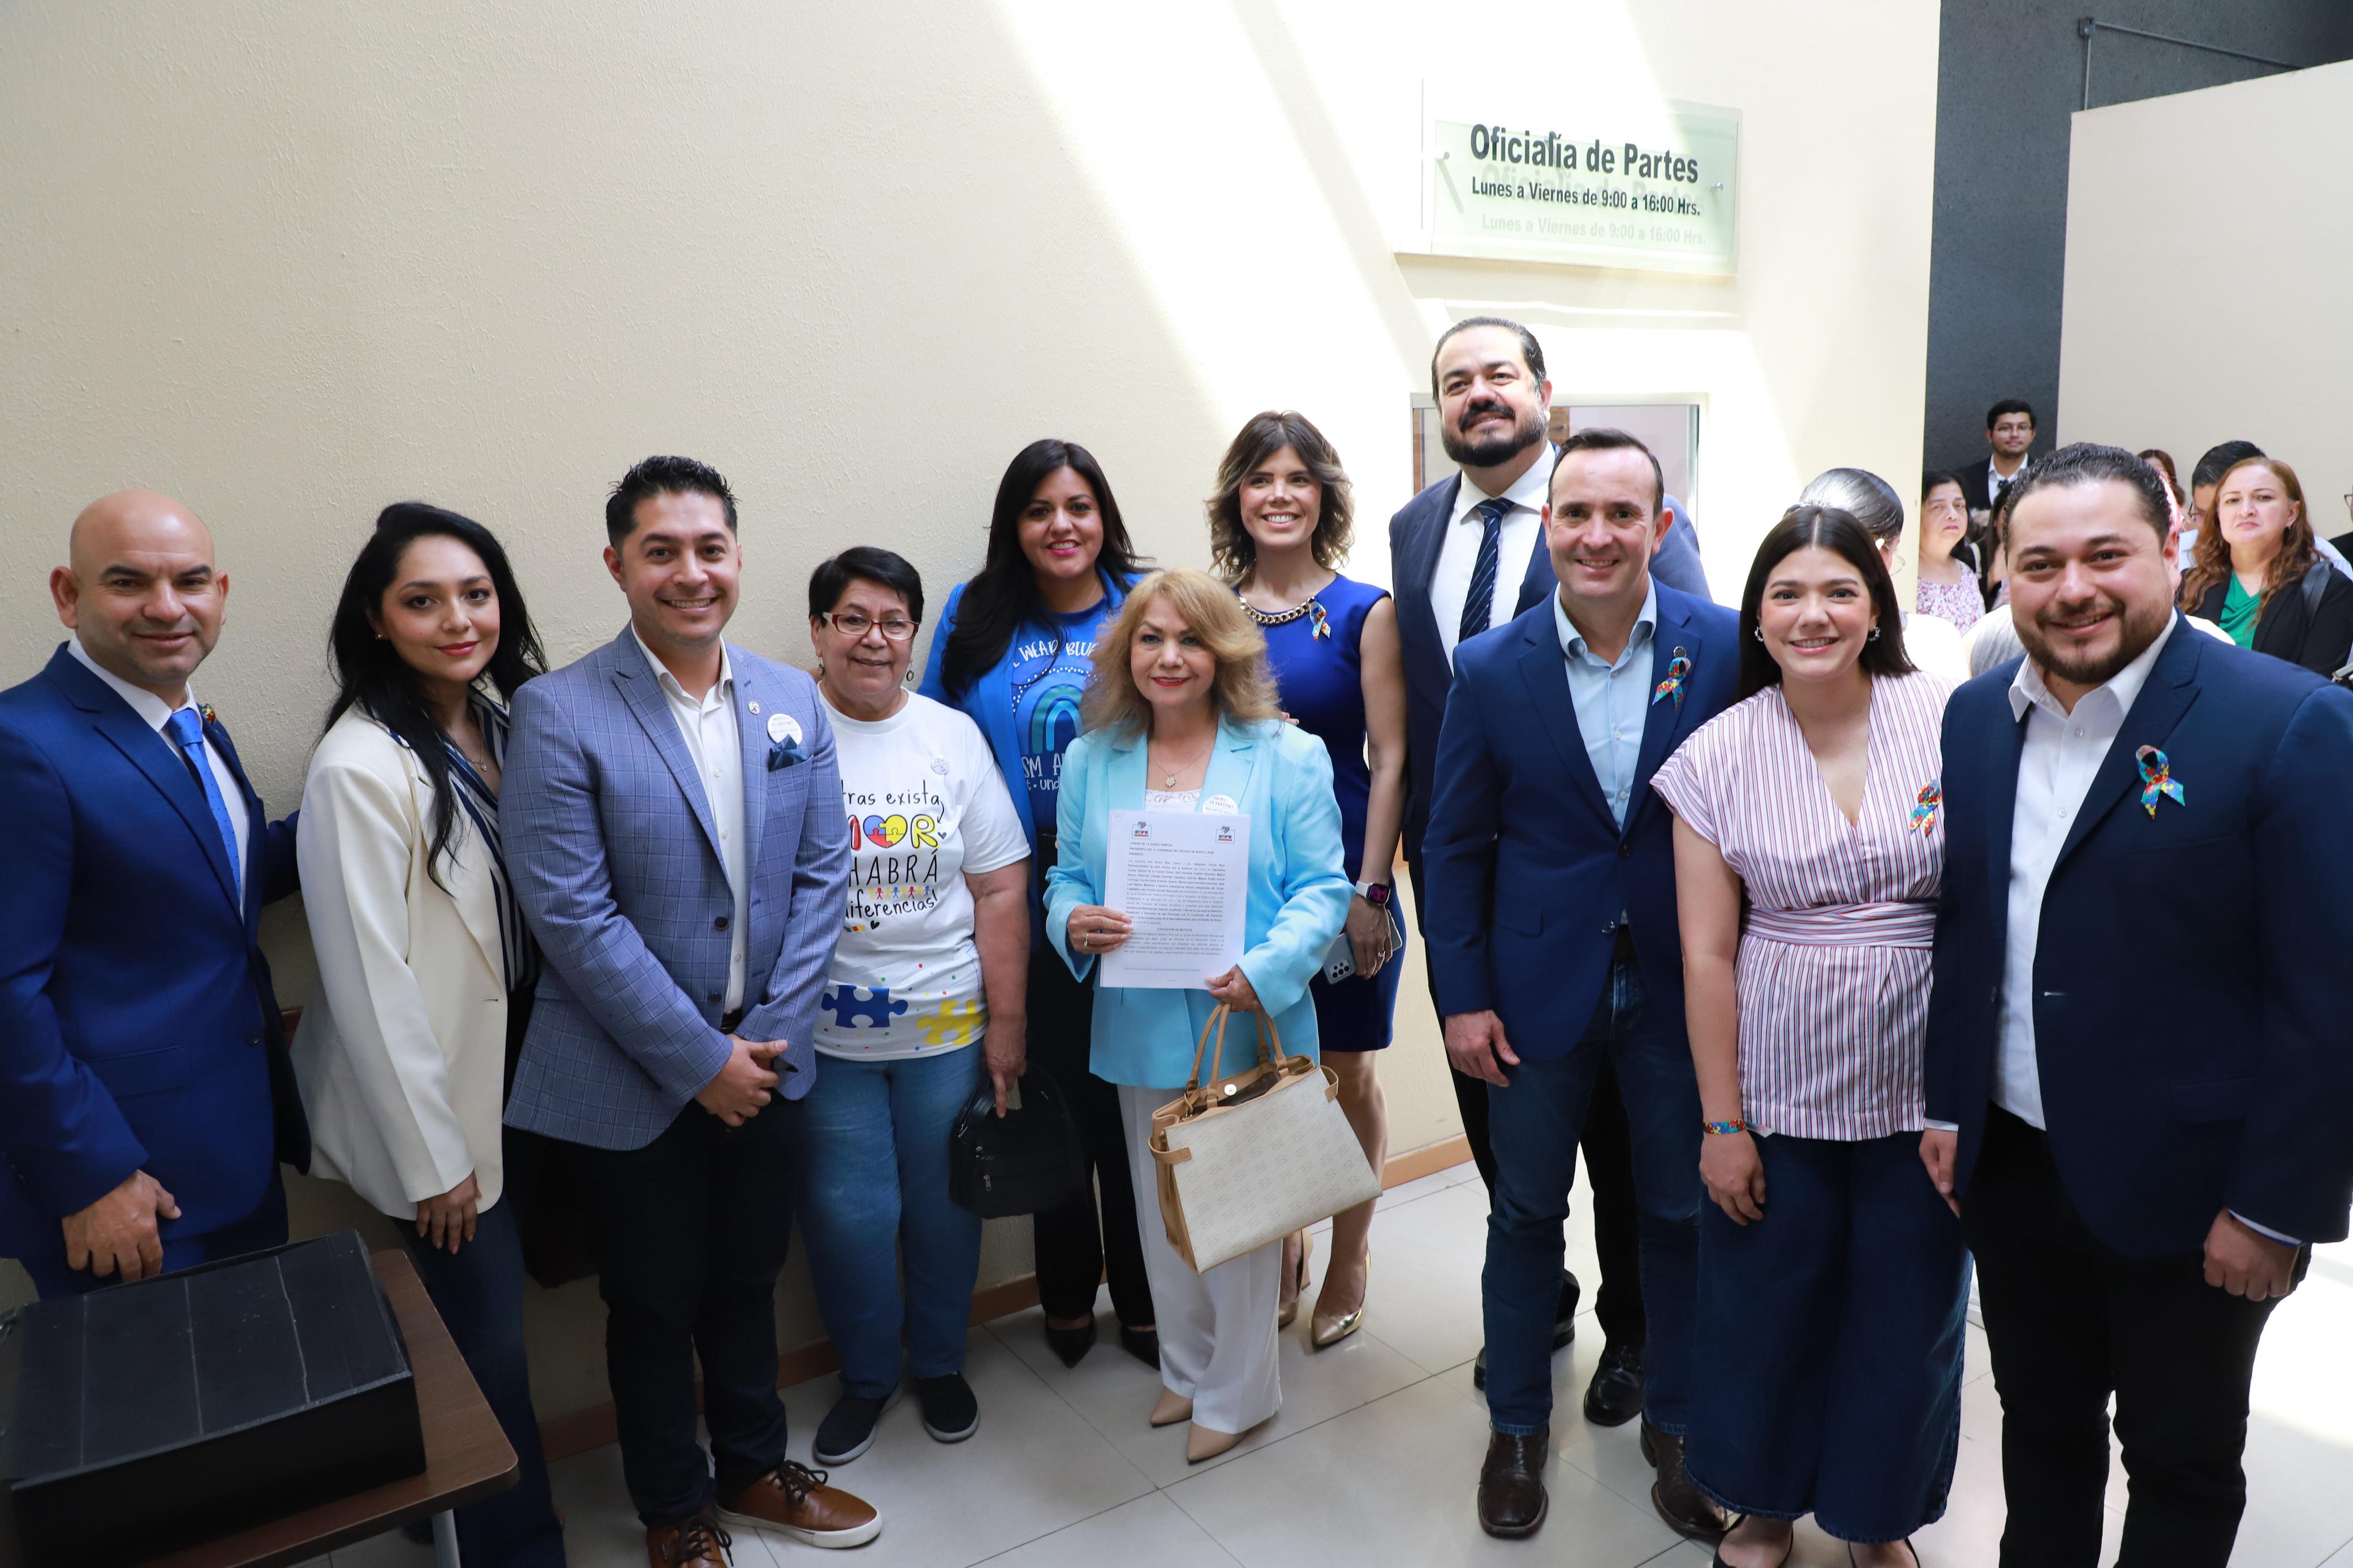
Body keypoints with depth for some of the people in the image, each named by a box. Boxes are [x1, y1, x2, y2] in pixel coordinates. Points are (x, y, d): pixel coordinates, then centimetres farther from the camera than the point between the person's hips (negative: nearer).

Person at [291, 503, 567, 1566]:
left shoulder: (510, 719, 2)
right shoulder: (360, 766, -20)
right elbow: (368, 976, -18)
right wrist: (433, 1157, -14)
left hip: (514, 1069, 6)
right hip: (429, 1104, -6)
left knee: (486, 1324, 17)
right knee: (488, 1338, 4)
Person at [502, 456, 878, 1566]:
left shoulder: (793, 702, 1)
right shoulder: (558, 714, -14)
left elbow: (822, 875, 1)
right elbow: (573, 915, -17)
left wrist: (770, 1038, -8)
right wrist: (700, 1060, -16)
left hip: (764, 1066, 4)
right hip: (633, 1085, -3)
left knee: (747, 1279, 21)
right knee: (654, 1305, 15)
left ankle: (753, 1469, 44)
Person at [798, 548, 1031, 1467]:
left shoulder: (953, 735, 1)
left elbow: (1002, 889, 1)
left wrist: (1007, 1021, -1)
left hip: (947, 1024, 2)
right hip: (823, 1033, -1)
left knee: (943, 1206, 13)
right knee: (848, 1213, 7)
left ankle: (941, 1363, 38)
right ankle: (866, 1374, 33)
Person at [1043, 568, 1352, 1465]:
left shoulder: (1286, 757, -5)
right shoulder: (1091, 761, 6)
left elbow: (1322, 888, -7)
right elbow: (1067, 877, 10)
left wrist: (1266, 969, -23)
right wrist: (1073, 923, -14)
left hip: (1250, 1025, -3)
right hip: (1140, 1029, 4)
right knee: (1159, 1209, 17)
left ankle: (1238, 1391, 29)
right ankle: (1187, 1367, 40)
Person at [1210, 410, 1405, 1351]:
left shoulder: (1364, 611, -3)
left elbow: (1389, 759, -6)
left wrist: (1370, 891, -11)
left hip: (1342, 876, -2)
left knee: (1345, 1076, 10)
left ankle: (1348, 1261, 30)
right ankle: (1277, 1253, 33)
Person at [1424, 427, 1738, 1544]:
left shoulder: (1727, 647, -8)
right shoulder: (1490, 669, -6)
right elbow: (1456, 845, -2)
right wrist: (1462, 998, -4)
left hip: (1683, 986, 0)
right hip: (1538, 987, 0)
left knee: (1683, 1211, 15)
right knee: (1526, 1210, 14)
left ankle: (1676, 1421, 39)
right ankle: (1517, 1426, 36)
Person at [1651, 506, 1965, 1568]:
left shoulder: (1952, 719, -7)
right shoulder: (1720, 756, -6)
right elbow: (1707, 954, -4)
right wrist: (1723, 1123, -4)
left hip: (1925, 1087, 1)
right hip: (1777, 1091, 0)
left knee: (1909, 1312, 15)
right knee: (1764, 1302, 13)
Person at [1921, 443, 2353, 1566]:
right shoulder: (1976, 715, 1)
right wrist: (1947, 1102, 7)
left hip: (2184, 1187, -4)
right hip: (2012, 1167, 4)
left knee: (2182, 1468, 17)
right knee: (2040, 1424, 22)